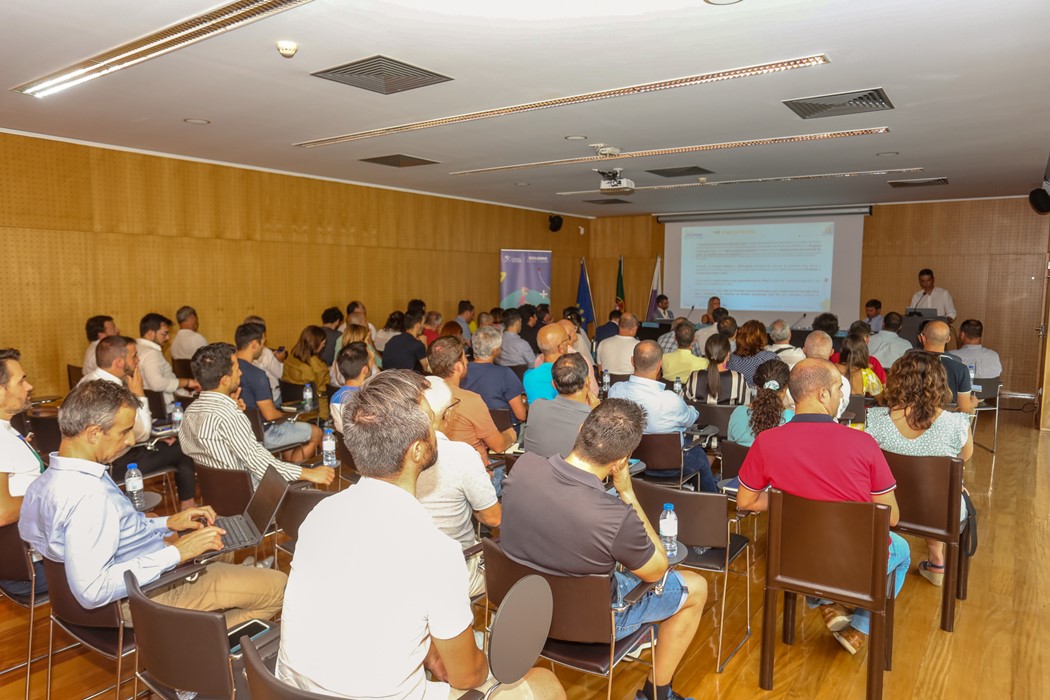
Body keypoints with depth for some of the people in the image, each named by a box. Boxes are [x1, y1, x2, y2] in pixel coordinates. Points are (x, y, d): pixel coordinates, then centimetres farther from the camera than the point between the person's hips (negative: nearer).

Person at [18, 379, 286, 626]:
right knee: (278, 585, -6)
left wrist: (166, 523, 4)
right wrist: (176, 552, -30)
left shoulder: (46, 481, 0)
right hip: (153, 595, -10)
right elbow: (91, 591, -35)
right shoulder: (89, 497, -32)